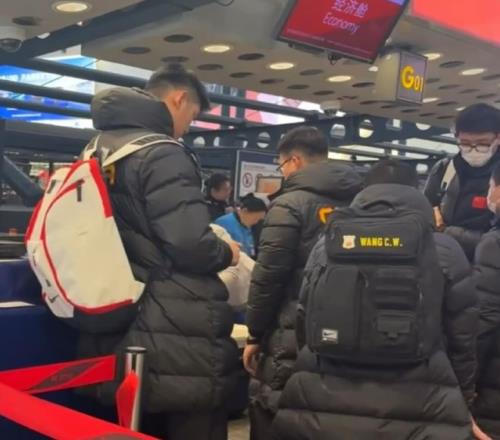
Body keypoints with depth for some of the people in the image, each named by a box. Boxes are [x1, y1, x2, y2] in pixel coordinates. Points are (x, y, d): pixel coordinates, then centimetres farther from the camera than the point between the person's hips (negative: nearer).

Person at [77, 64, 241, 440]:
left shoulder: (97, 151, 12)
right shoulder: (163, 155, -16)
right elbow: (190, 245, -23)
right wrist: (227, 253, -2)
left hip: (116, 332, 9)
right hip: (177, 336, -9)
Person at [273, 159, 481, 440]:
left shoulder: (328, 243, 8)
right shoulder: (445, 249, 2)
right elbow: (463, 335, 6)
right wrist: (464, 397, 20)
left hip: (326, 399, 2)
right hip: (417, 405, -1)